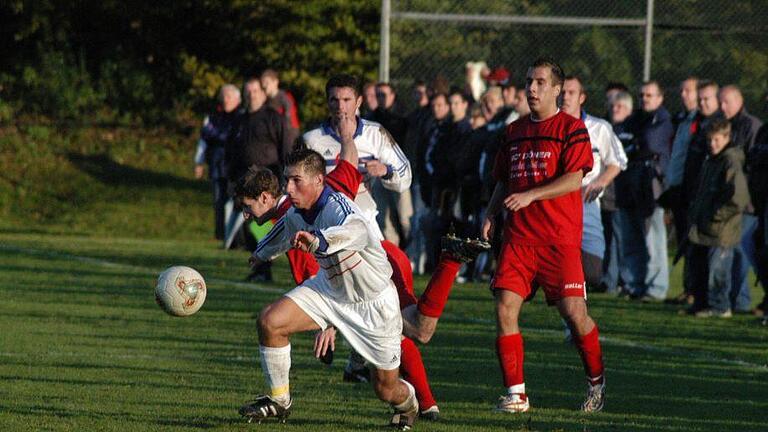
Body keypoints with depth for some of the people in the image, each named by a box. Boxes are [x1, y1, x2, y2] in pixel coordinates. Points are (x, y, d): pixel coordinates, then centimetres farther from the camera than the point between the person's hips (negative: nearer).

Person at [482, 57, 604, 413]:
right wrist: (491, 213, 8)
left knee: (574, 312, -8)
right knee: (505, 307, -9)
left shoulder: (571, 129, -2)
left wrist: (530, 195, -20)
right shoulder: (514, 131, 16)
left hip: (560, 239, -5)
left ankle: (597, 382, 17)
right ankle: (515, 394, -4)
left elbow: (574, 180, -12)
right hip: (518, 237, 5)